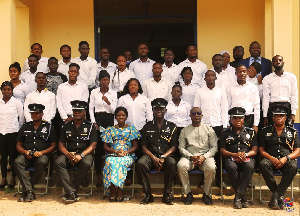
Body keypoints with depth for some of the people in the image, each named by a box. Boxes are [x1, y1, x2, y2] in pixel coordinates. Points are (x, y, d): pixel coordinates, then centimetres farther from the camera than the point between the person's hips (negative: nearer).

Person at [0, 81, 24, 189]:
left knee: (13, 155, -1)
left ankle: (13, 178, 7)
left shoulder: (17, 102, -1)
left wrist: (19, 130, 4)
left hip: (13, 132, -3)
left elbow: (21, 118, 1)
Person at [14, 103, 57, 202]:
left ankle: (26, 190, -26)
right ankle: (30, 191, -35)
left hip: (42, 154, -2)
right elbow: (18, 145, 18)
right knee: (17, 162, -31)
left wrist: (41, 152, -10)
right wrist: (25, 152, -5)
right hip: (27, 155, 2)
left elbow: (53, 145, 7)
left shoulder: (49, 127, 12)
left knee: (42, 162, -38)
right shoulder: (25, 127, 19)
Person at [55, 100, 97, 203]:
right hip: (69, 154, 2)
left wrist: (81, 155, -15)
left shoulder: (90, 126, 8)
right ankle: (71, 192, -34)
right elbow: (61, 145, 12)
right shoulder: (66, 126, 16)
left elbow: (93, 145, 1)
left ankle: (70, 192, -26)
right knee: (58, 162, -29)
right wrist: (68, 154, -10)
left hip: (84, 153, -2)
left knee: (86, 164, -36)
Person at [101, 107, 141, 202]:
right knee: (110, 162, -34)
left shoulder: (131, 129, 15)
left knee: (120, 162, -36)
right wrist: (116, 151, -8)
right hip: (112, 155, 1)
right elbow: (105, 146, 11)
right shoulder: (110, 129, 18)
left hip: (128, 155, -1)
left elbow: (135, 146, 9)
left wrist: (126, 152, -11)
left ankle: (119, 191, -30)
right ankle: (112, 191, -31)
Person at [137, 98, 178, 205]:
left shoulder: (171, 127, 11)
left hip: (166, 156, -1)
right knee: (140, 163, -32)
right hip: (150, 155, 1)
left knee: (172, 163, -36)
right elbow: (143, 146, 7)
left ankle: (167, 194, -22)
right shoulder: (147, 127, 14)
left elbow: (174, 146, 4)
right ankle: (148, 194, -21)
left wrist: (163, 157, -14)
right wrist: (153, 158, -11)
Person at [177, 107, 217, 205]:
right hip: (189, 156, 1)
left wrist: (204, 157, -12)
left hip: (205, 156, 0)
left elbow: (214, 147, 5)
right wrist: (191, 157, -12)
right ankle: (188, 194, -18)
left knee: (211, 167, -34)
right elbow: (181, 148, 7)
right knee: (181, 166, -32)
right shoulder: (185, 130, 14)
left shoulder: (209, 129, 12)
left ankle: (206, 194, -14)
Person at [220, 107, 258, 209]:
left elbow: (255, 150, 9)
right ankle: (242, 196, -25)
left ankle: (238, 196, -32)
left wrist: (245, 154, -14)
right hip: (231, 158, 0)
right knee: (231, 167, -37)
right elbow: (222, 151, 7)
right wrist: (234, 155, -12)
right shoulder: (226, 133, 17)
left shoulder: (251, 132, 18)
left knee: (249, 167, -37)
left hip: (247, 158, 0)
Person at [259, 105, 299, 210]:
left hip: (287, 160, 0)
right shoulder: (265, 131, 14)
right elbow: (261, 150, 9)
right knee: (263, 164, -35)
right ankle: (280, 196, -27)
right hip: (270, 159, 0)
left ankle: (275, 196, -32)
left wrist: (286, 158, -13)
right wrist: (271, 158, -12)